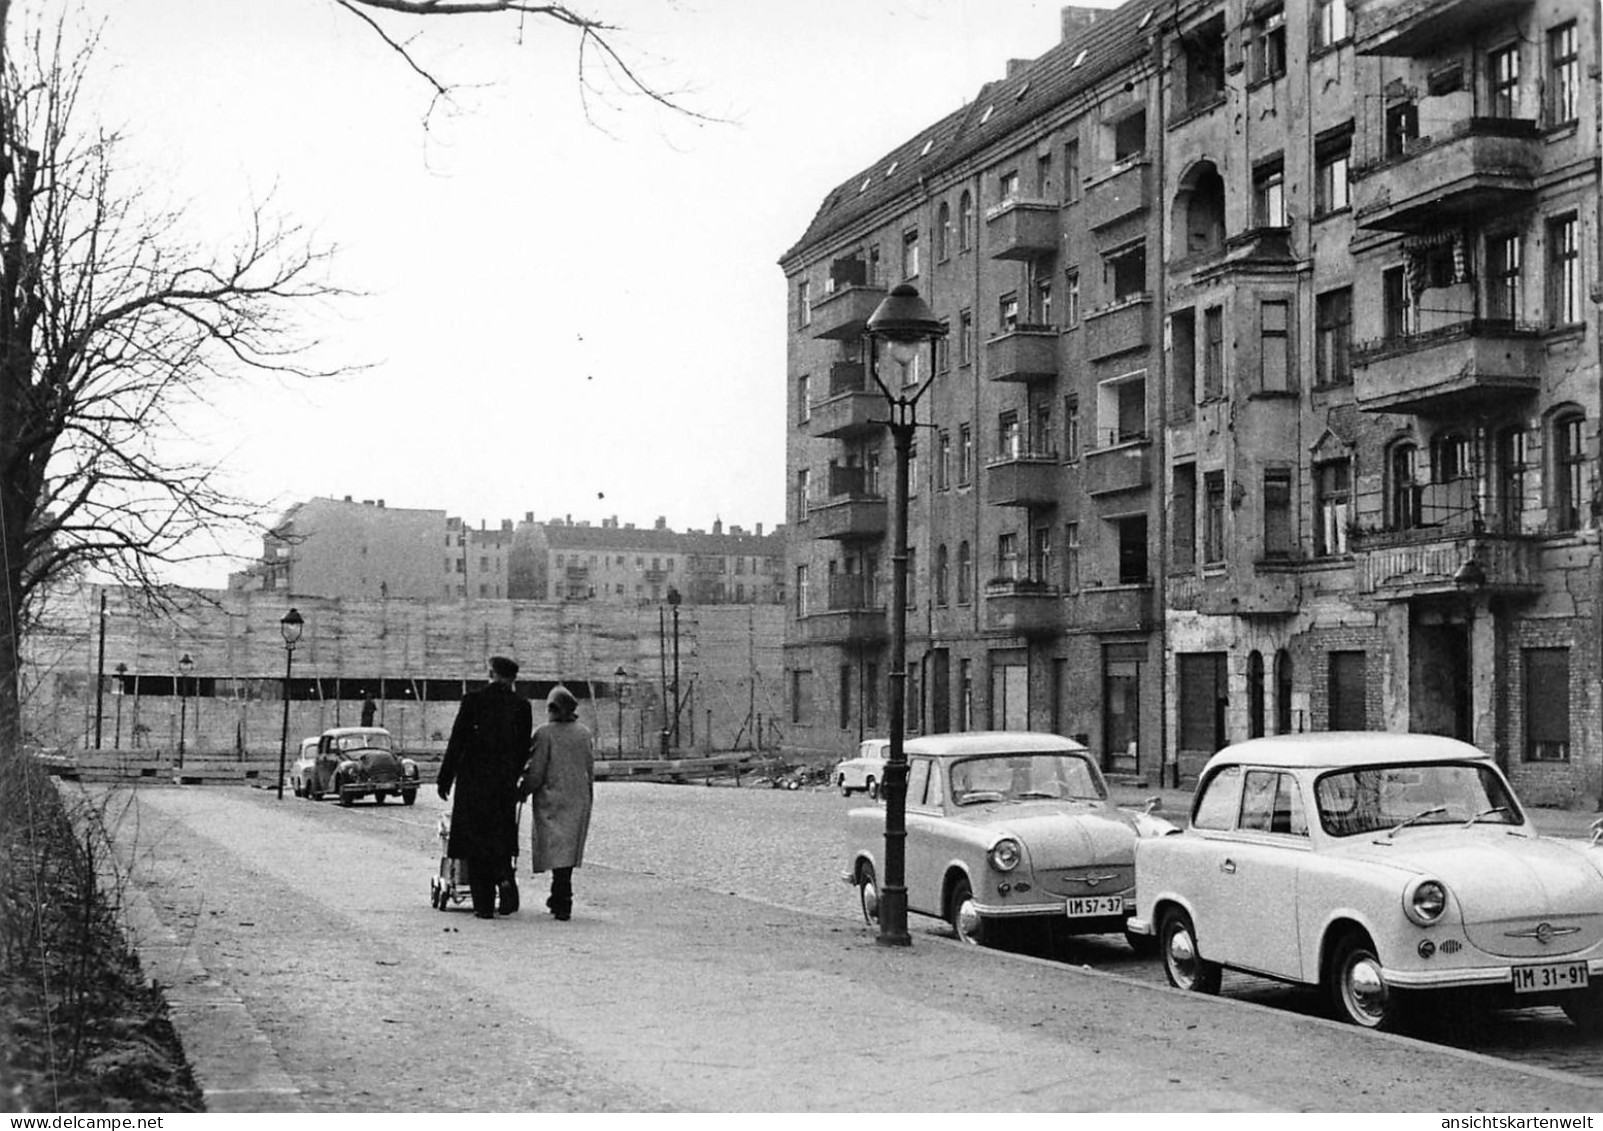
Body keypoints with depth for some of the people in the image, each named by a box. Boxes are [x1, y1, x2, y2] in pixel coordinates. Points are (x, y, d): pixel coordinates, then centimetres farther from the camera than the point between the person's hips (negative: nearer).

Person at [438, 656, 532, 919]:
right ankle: (505, 878, -10)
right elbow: (524, 749, 3)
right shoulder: (521, 705, 1)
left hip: (472, 781, -2)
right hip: (505, 783, 2)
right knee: (501, 839, 16)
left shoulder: (473, 700, -4)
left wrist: (445, 779, 1)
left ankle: (483, 904, 4)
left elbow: (457, 741, -5)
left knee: (475, 840, 6)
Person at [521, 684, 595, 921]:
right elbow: (590, 770, 9)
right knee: (569, 847, 14)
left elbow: (536, 773, -10)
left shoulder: (544, 734, -10)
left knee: (556, 847, -3)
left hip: (551, 798, -4)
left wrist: (522, 792, 4)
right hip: (579, 799, 4)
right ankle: (560, 897, 21)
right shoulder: (585, 733, 4)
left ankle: (563, 903, -10)